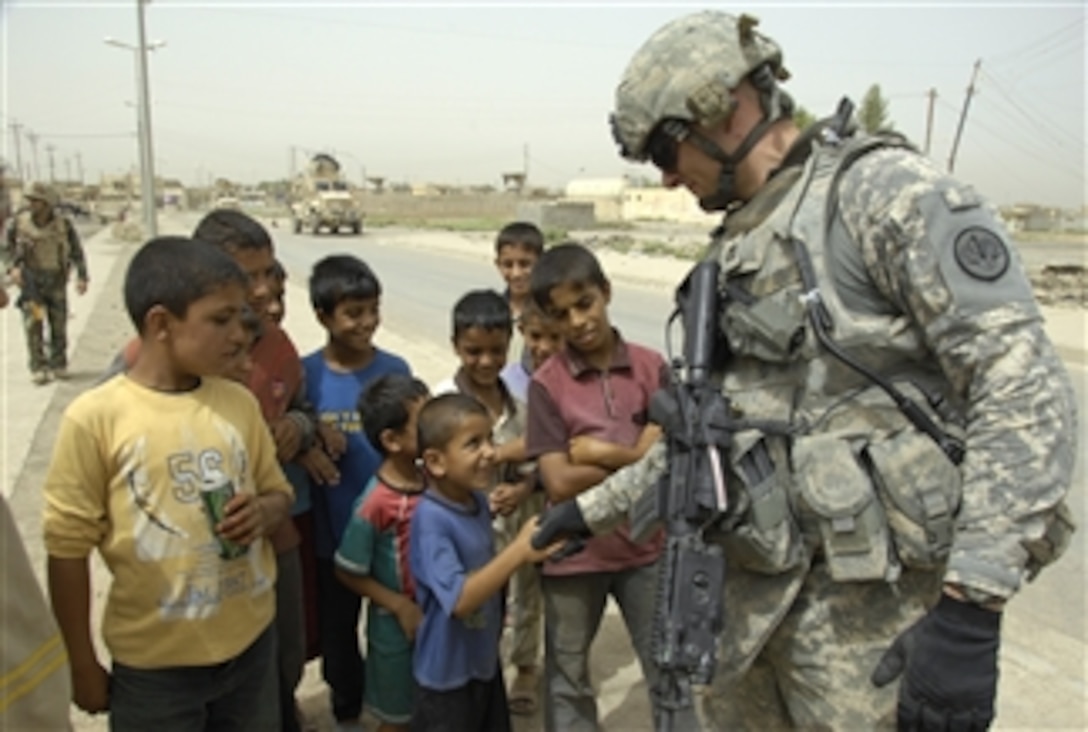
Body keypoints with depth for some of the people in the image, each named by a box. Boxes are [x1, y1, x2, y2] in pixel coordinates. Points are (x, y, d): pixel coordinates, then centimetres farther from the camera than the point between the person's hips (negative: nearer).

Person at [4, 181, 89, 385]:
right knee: (34, 324, -7)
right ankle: (38, 368, -2)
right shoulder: (20, 221, -8)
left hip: (56, 282, 1)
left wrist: (82, 277, -12)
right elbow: (9, 247, 4)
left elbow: (76, 251, -2)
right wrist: (13, 268, -12)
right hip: (30, 281, 0)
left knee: (59, 324, 5)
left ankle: (58, 366, 18)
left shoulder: (63, 224, -10)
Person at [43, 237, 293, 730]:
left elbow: (278, 492, 9)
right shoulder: (95, 418, -16)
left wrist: (265, 512, -15)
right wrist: (83, 666, -2)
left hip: (251, 642, 4)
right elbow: (68, 549, -9)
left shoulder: (239, 403, -4)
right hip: (156, 662, -4)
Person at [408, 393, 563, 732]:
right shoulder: (430, 518, -28)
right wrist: (519, 551, -37)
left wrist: (526, 553, 0)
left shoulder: (477, 500, -3)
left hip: (485, 658, 8)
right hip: (447, 672, -8)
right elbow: (459, 599, -34)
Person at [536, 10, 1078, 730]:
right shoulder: (739, 249, 12)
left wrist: (969, 613, -23)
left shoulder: (884, 189, -12)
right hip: (755, 588, 8)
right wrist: (593, 508, 19)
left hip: (867, 612, -7)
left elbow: (1026, 390, -18)